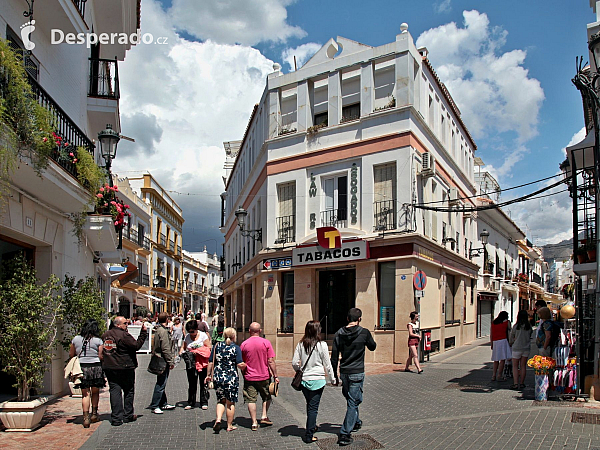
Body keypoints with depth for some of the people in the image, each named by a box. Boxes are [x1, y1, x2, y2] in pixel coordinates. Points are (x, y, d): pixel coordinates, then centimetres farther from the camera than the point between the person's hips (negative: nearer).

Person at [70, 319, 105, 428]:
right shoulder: (98, 340, -5)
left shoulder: (76, 339, 3)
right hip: (95, 367, -1)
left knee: (85, 394, 3)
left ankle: (86, 417, -6)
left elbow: (71, 355, 10)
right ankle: (94, 414, 26)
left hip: (81, 368, 1)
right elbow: (101, 356, -8)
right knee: (95, 392, 17)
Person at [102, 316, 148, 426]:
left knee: (114, 391, 5)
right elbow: (136, 345, -15)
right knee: (129, 391, 10)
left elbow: (102, 352, 16)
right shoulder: (124, 335, -15)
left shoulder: (105, 335, 8)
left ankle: (116, 418, 1)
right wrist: (143, 333, -10)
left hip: (109, 368, 6)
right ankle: (128, 416, 17)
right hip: (124, 368, -5)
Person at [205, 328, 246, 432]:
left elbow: (211, 362, 4)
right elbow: (240, 364, -15)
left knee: (221, 401, 17)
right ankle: (229, 425, 17)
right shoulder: (236, 348, -6)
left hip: (218, 377, 3)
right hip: (231, 378, -3)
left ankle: (218, 420, -3)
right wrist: (244, 367, 6)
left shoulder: (217, 345, 3)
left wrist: (209, 375, 12)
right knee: (230, 403, 9)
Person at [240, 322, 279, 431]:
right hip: (264, 376, 0)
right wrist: (275, 376, -2)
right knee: (267, 397, 20)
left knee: (251, 400, 6)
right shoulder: (266, 342, -7)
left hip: (249, 377, 0)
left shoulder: (244, 344, -3)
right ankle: (264, 416, 12)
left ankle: (254, 423, 6)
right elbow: (271, 361, -9)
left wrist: (244, 375, 19)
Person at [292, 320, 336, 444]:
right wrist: (332, 379, 9)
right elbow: (327, 364, -3)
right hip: (317, 380, -3)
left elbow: (294, 363, 1)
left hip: (304, 380, 4)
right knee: (313, 407, 3)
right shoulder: (322, 345, -10)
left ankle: (312, 427, 38)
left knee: (309, 405, 21)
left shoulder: (301, 344, -1)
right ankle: (308, 435, 4)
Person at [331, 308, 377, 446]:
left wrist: (335, 376, 11)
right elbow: (372, 347, 8)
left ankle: (356, 422, 43)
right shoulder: (364, 332, -11)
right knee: (353, 402, -1)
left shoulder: (339, 334, 0)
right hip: (357, 373, -4)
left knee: (351, 399, 24)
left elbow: (334, 357, 2)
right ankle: (344, 434, -3)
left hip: (344, 372, 5)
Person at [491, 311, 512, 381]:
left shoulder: (493, 322, 16)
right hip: (503, 340, -5)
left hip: (495, 341, 5)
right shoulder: (507, 322, 6)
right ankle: (500, 375, -6)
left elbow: (491, 334, 14)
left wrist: (491, 343, 18)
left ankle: (493, 375, 7)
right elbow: (510, 331, 5)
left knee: (496, 360, 11)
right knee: (502, 359, -3)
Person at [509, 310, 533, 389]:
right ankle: (522, 383, 14)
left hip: (517, 348, -3)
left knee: (515, 366, 4)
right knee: (523, 366, 12)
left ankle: (516, 383, -5)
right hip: (526, 348, 3)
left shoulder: (516, 326, -11)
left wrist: (511, 343, 21)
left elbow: (511, 338, 1)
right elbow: (530, 335, 7)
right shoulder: (529, 326, -5)